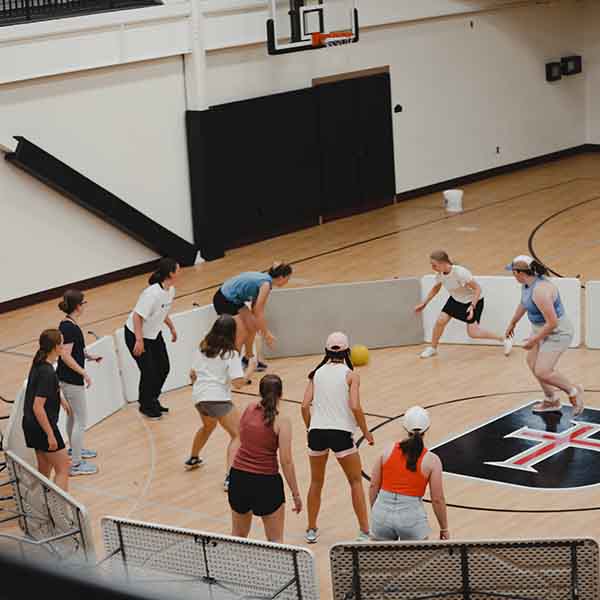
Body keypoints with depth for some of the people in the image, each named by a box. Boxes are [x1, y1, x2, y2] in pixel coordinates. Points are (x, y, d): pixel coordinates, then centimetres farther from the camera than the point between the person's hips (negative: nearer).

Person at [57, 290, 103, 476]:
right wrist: (84, 373, -23)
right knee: (81, 421, -3)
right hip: (72, 380, -10)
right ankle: (76, 464, 1)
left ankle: (74, 449, 43)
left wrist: (89, 357, 16)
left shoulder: (67, 324, 6)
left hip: (65, 378, 10)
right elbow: (66, 356, -27)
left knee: (72, 416, 26)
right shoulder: (70, 327, -23)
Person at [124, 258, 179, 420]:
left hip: (154, 334, 8)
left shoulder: (171, 290, -4)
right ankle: (146, 406, 18)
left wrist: (171, 327, 20)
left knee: (163, 368, 10)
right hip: (136, 335, -8)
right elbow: (137, 316, -30)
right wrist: (139, 340, -31)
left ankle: (153, 401, 31)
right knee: (149, 371, -4)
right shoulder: (152, 293, -31)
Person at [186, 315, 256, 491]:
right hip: (218, 399, -7)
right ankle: (230, 476, -18)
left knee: (208, 425, 35)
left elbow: (193, 374, 16)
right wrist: (250, 369, 0)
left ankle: (192, 459, 53)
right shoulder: (230, 354, -11)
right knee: (237, 435, -2)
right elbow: (238, 382, -16)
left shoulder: (202, 348, 8)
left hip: (199, 396, 7)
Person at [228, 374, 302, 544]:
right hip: (266, 482, -5)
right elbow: (286, 461, -14)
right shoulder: (282, 422, -11)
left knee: (237, 536, 22)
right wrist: (296, 494, -7)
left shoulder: (249, 409, 2)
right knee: (275, 541, 8)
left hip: (238, 477, 5)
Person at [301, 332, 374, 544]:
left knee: (316, 482, 20)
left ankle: (311, 530, 25)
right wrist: (366, 432, 0)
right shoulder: (350, 375, 0)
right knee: (356, 482, 11)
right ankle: (364, 532, 9)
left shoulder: (317, 373, 8)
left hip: (317, 431, 3)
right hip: (341, 433, -3)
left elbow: (305, 405, 2)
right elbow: (355, 407, -12)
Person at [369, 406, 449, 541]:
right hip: (411, 514, -2)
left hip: (383, 511, 2)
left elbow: (373, 486, 6)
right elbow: (437, 499, -2)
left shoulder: (388, 450, 1)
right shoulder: (431, 460, -5)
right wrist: (444, 528, 10)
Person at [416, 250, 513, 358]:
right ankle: (432, 348, 17)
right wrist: (424, 303, 7)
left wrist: (472, 306, -38)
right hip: (456, 300, 6)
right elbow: (435, 288, 9)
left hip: (473, 300, -6)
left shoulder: (460, 273, -35)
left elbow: (478, 288, -29)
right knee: (440, 320, -6)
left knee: (472, 332, -12)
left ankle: (505, 340, 3)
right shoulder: (439, 275, -14)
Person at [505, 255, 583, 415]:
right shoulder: (527, 282, -3)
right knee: (532, 361, 19)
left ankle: (573, 391, 11)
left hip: (557, 332, -10)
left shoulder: (540, 291, -33)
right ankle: (551, 400, 33)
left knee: (542, 372, -13)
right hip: (541, 328, 10)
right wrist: (513, 323, 29)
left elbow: (552, 323, -31)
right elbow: (523, 303, 18)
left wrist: (534, 339, -20)